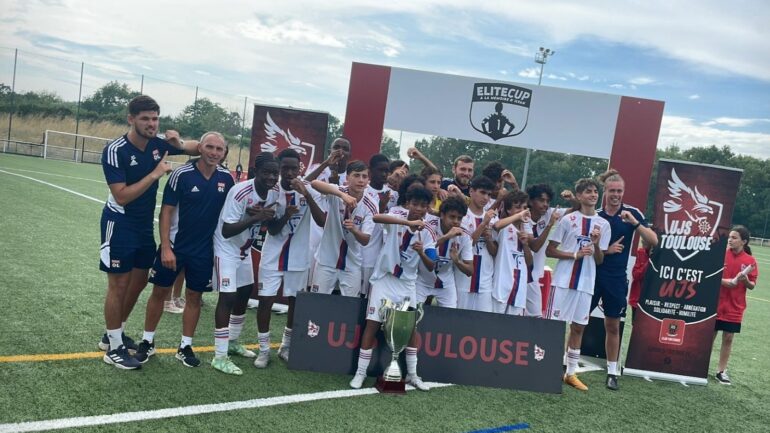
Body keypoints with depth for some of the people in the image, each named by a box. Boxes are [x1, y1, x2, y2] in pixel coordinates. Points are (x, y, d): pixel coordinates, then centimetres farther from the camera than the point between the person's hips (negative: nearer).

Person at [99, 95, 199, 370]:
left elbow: (199, 149, 7)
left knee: (139, 281, 15)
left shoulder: (157, 144, -3)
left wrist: (180, 144, -14)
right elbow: (122, 196, -26)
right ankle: (114, 348, 13)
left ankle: (113, 334, 33)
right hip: (120, 224, -7)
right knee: (119, 285, 0)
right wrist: (155, 174, -25)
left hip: (145, 225, 7)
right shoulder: (115, 151, -20)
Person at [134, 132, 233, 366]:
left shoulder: (226, 178, -3)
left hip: (204, 250, 3)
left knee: (194, 296, 10)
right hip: (174, 246, -3)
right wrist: (166, 248, -17)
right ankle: (147, 341, 24)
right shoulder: (182, 174, -14)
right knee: (160, 291, 8)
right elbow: (166, 212, -12)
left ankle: (185, 346, 23)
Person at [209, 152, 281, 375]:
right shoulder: (240, 192, -29)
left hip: (245, 250, 8)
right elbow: (226, 231, -30)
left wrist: (267, 217, -19)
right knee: (228, 297, -10)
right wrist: (255, 217, -37)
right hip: (226, 249, -8)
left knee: (244, 294, 16)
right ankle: (220, 356, -4)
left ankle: (232, 342, 35)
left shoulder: (274, 194, -7)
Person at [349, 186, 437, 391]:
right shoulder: (399, 215, -11)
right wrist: (408, 223, -45)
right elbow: (377, 218, -34)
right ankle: (360, 372, 5)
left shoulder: (428, 233, -4)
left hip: (407, 284, 3)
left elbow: (431, 267, -8)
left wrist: (421, 253, -29)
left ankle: (412, 374, 19)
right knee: (372, 323, -4)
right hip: (384, 278, -3)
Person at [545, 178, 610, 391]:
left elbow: (599, 260, 9)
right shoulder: (568, 219, -3)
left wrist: (597, 244, -11)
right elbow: (549, 250, -4)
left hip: (586, 284, 4)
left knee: (578, 327, 10)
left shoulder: (603, 224, 7)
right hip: (563, 281, -4)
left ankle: (571, 373, 20)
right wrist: (576, 254, -15)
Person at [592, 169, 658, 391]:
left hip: (616, 279, 0)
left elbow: (653, 241, -8)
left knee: (613, 326, 9)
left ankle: (612, 372, 19)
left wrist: (634, 222, -21)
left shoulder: (633, 213, -2)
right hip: (592, 274, 0)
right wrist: (606, 250, -17)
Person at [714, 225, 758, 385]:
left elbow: (752, 286, 0)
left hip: (734, 308, 1)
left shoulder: (750, 261, -3)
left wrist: (745, 280, -21)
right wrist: (722, 281, -22)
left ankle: (721, 371, 19)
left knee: (728, 338, 7)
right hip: (715, 304, -1)